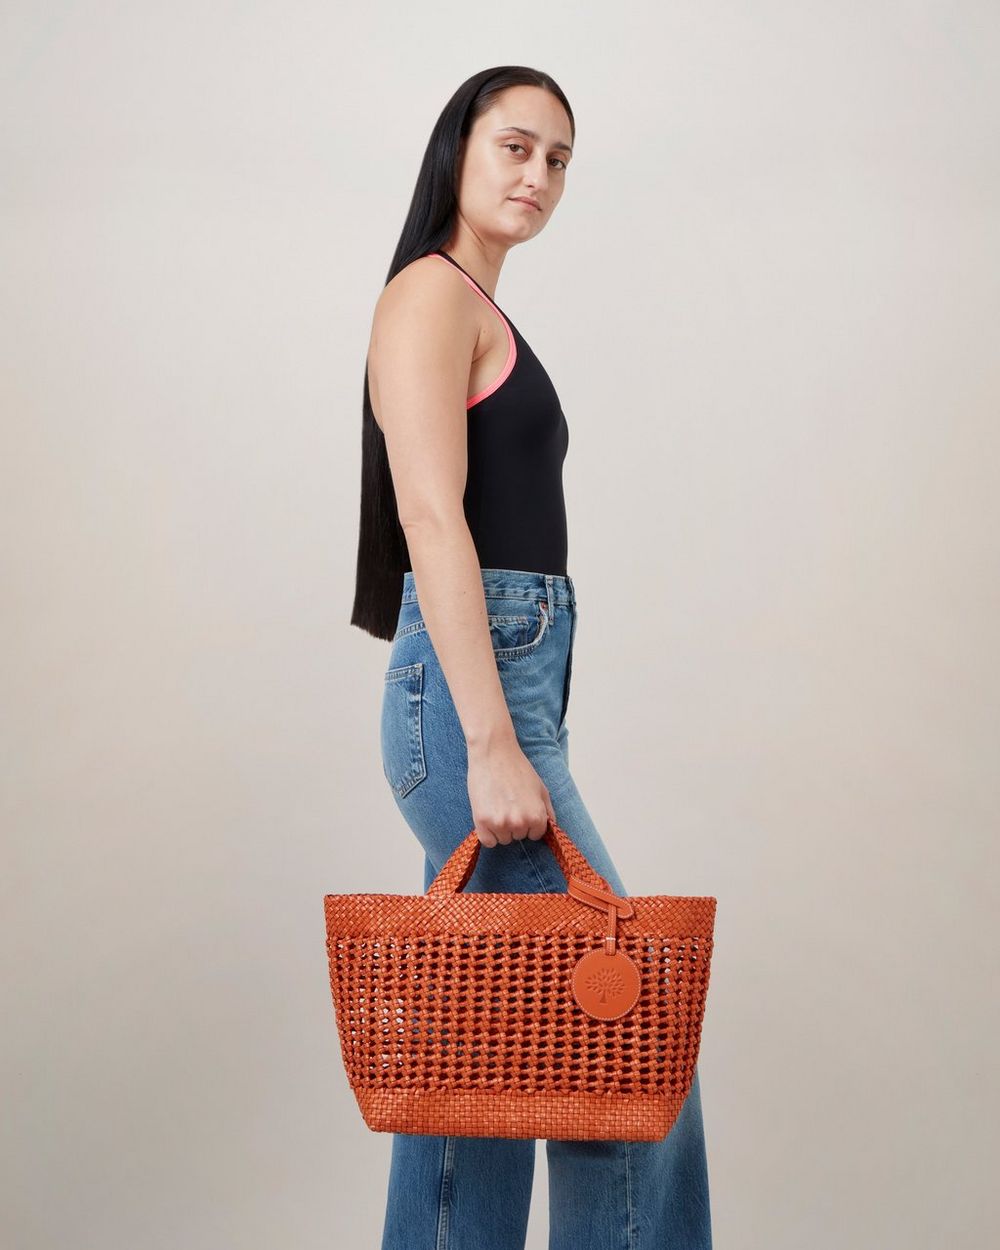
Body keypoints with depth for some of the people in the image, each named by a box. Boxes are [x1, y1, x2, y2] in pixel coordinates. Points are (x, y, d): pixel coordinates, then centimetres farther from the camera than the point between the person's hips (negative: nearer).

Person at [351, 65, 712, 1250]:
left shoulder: (477, 309, 22)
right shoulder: (431, 290, -6)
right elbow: (430, 517, -17)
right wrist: (493, 744, -24)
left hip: (503, 689, 10)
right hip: (473, 696, -10)